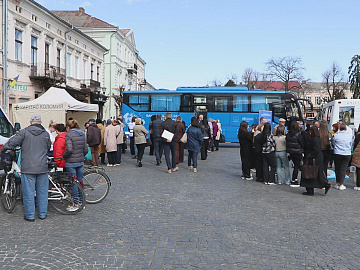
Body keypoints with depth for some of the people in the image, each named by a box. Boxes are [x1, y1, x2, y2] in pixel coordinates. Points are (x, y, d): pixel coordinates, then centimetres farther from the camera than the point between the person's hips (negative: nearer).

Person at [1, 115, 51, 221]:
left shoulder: (24, 132, -4)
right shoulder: (46, 134, 6)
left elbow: (12, 142, -7)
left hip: (28, 168, -3)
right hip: (42, 168, 3)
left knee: (28, 192, 5)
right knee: (42, 191, 12)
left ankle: (30, 216, 10)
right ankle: (43, 214, 20)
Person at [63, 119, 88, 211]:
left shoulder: (68, 135, -12)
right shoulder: (82, 134, 8)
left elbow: (69, 149, -22)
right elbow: (86, 149, 8)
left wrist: (63, 156, -6)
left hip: (71, 162, -6)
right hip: (81, 161, 7)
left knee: (73, 183, 0)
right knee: (80, 181, 14)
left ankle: (76, 204, 4)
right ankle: (81, 201, 22)